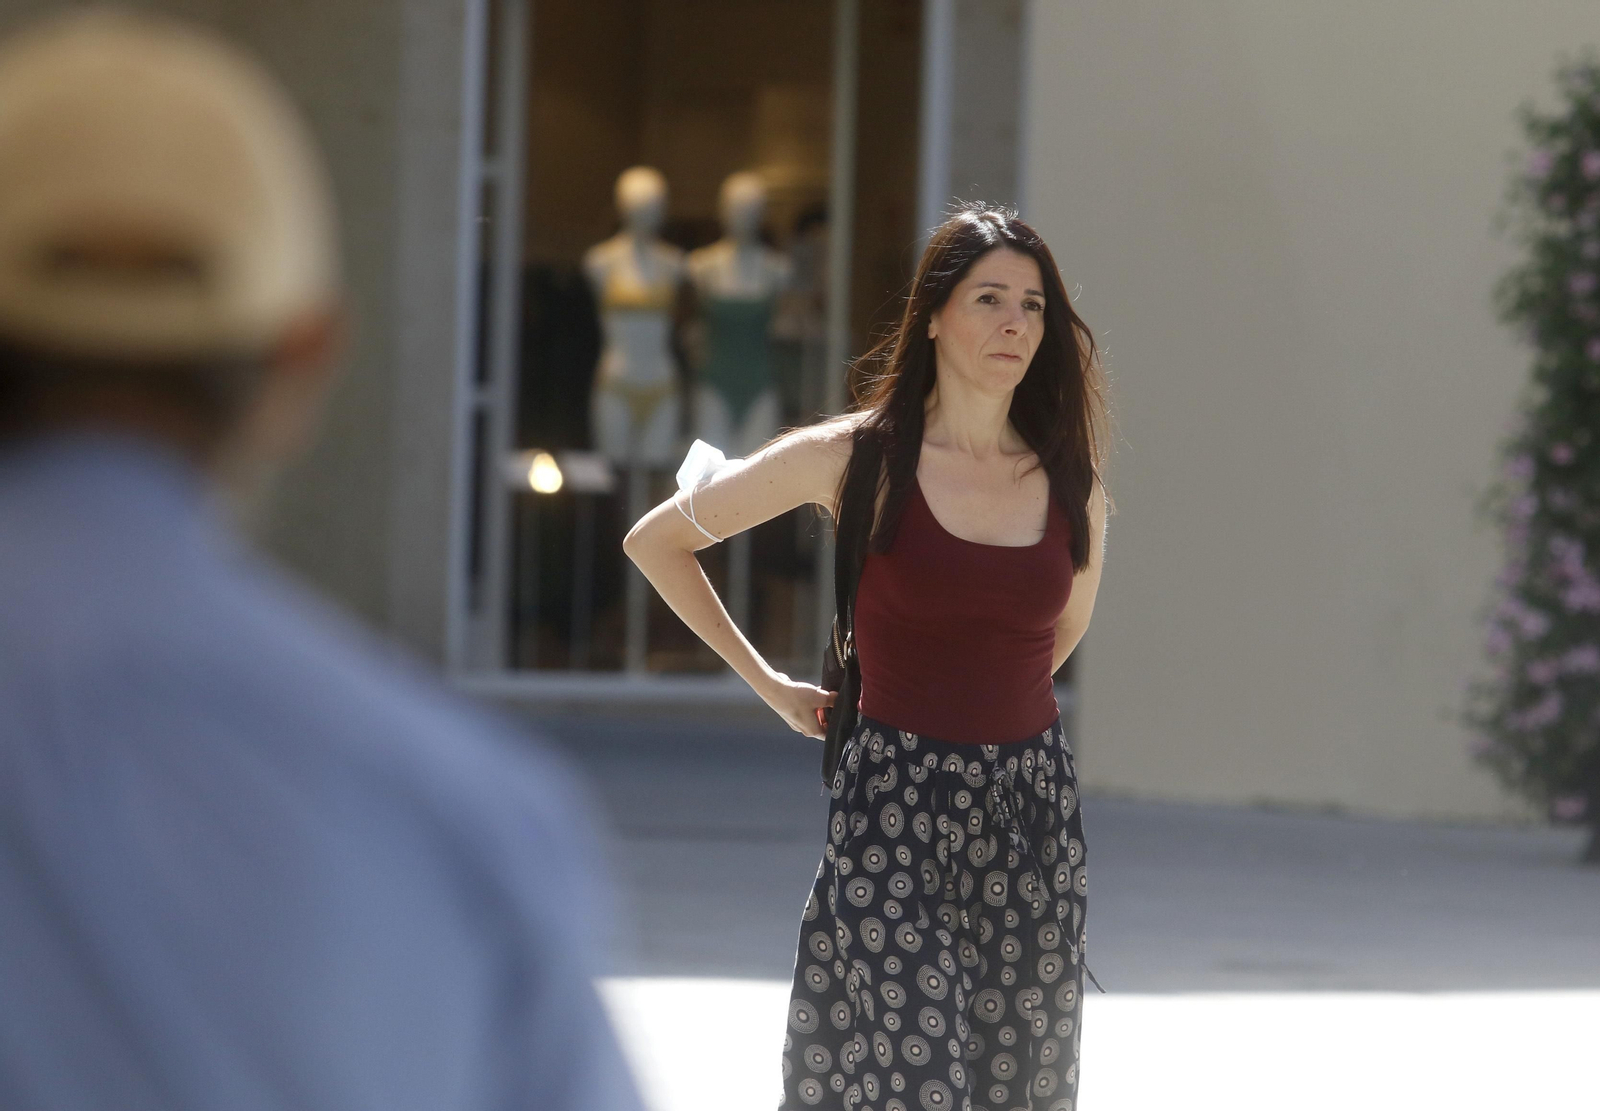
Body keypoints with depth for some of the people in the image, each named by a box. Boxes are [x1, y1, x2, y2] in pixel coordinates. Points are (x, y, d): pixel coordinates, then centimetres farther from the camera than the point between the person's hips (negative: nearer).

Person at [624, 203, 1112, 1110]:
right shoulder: (855, 458, -5)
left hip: (1034, 808, 4)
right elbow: (655, 541, 4)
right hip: (896, 805, -4)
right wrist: (768, 684, 6)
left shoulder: (1068, 481, 5)